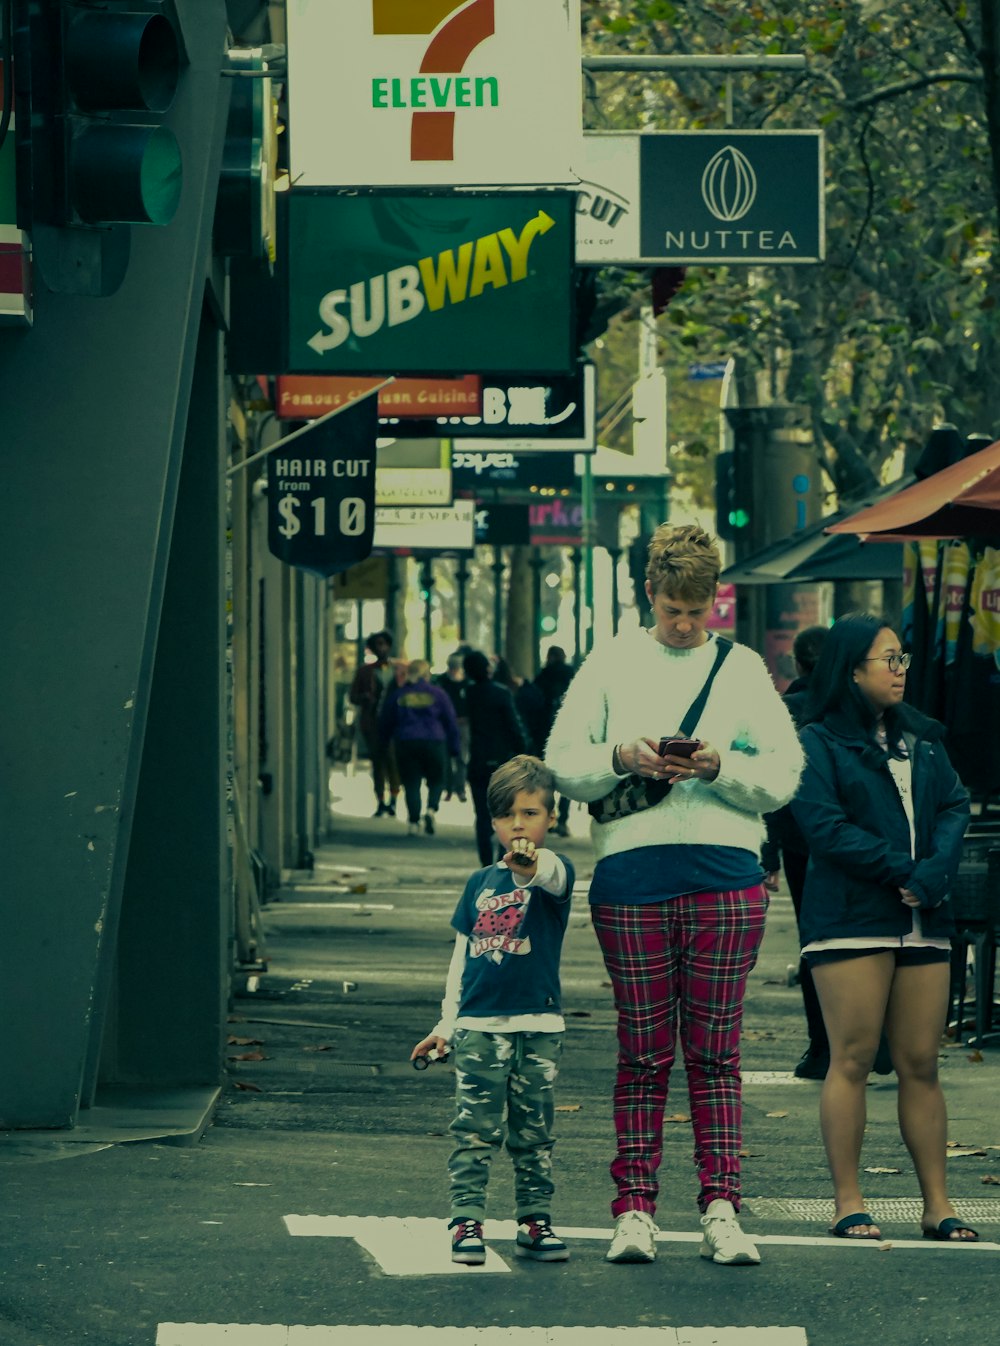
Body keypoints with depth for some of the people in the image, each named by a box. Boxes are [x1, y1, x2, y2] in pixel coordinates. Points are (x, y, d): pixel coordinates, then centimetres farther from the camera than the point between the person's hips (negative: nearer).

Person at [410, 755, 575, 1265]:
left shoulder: (553, 873, -1)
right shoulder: (480, 883, 10)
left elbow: (556, 877, -28)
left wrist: (532, 866, -52)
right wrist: (446, 1023, 13)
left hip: (538, 1028, -2)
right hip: (478, 1027, 2)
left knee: (534, 1134, 5)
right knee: (474, 1131, -2)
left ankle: (534, 1222, 11)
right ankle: (466, 1221, -1)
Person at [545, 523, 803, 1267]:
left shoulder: (743, 669, 11)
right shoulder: (612, 663, 11)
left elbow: (784, 776, 5)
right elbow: (563, 760, 7)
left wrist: (720, 767, -11)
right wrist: (621, 758, -11)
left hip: (725, 875, 0)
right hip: (632, 874, 0)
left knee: (715, 1052, 1)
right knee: (643, 1054, 2)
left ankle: (721, 1208, 1)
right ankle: (635, 1210, 5)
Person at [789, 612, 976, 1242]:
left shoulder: (923, 739, 17)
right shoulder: (819, 743, 0)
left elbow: (955, 806, 8)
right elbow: (826, 828, -10)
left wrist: (934, 873, -10)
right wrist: (903, 869, -12)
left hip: (923, 922, 5)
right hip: (851, 920, -5)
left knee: (922, 1065, 4)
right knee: (853, 1060, -5)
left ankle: (937, 1202, 6)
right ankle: (849, 1201, -1)